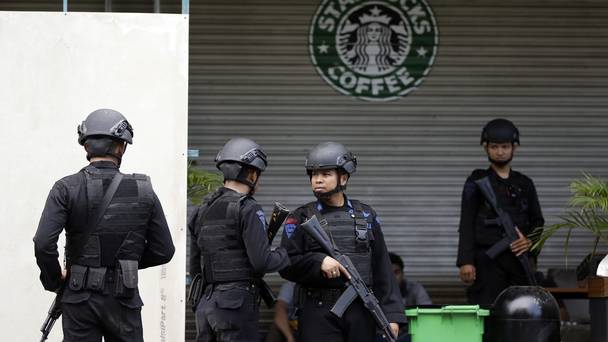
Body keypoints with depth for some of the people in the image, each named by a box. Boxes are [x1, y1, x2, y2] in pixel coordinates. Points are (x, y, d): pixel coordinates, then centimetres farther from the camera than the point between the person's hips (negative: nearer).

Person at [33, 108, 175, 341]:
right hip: (124, 298, 1)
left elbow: (43, 244, -17)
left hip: (80, 298, -1)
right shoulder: (143, 191, -1)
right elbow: (164, 250, 2)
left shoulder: (66, 189, -6)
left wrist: (54, 281, 0)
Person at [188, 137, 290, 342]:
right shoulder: (248, 210, -9)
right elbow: (262, 261, -16)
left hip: (205, 302, 8)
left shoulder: (202, 211, 15)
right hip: (238, 303, -7)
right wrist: (287, 255, 2)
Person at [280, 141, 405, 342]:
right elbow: (286, 265, -3)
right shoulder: (301, 218, 4)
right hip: (318, 314, -3)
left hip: (361, 312, 3)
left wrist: (392, 314, 3)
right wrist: (319, 261, -19)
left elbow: (382, 270, 9)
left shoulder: (366, 216, 11)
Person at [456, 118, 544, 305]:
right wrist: (466, 261, -9)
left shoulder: (524, 184, 16)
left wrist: (530, 241, -4)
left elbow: (538, 221, 18)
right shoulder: (477, 181, 7)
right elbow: (466, 224, 1)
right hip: (487, 260, -3)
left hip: (519, 258, 3)